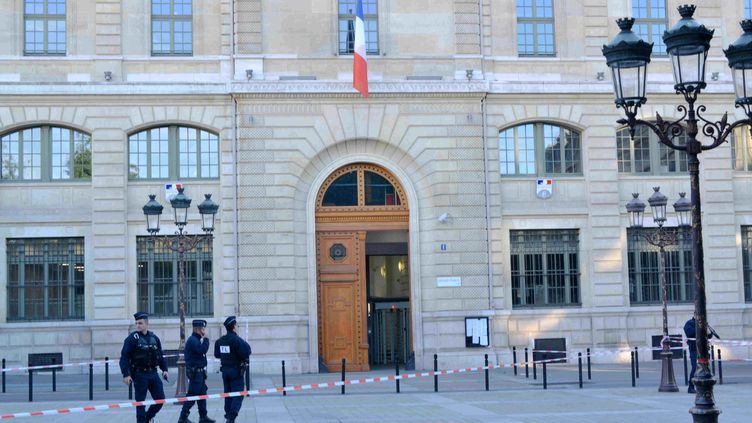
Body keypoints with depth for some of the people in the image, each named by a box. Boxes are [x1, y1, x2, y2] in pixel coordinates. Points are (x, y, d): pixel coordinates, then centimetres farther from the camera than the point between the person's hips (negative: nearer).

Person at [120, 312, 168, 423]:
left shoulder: (154, 338, 8)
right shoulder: (132, 338, -7)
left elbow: (160, 355, 17)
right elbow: (124, 357, -11)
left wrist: (164, 369, 8)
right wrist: (126, 374, -18)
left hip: (153, 373, 5)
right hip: (140, 375, -5)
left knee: (160, 399, 6)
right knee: (140, 402, 2)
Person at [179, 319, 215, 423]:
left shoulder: (196, 340, 16)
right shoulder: (193, 340, -16)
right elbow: (203, 350, -28)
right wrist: (205, 339, -17)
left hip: (199, 372, 10)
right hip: (195, 372, -10)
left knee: (202, 394, 12)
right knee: (192, 395, -7)